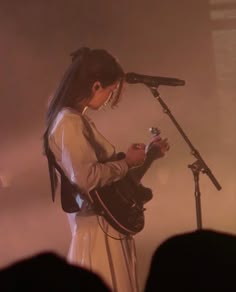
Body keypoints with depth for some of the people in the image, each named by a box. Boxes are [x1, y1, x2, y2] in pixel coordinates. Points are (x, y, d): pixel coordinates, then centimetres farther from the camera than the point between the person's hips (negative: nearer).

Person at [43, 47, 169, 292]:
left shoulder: (78, 119, 13)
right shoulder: (69, 123, -18)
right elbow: (87, 177, -28)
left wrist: (146, 155, 15)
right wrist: (127, 163, -15)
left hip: (109, 223, 10)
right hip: (97, 225, -10)